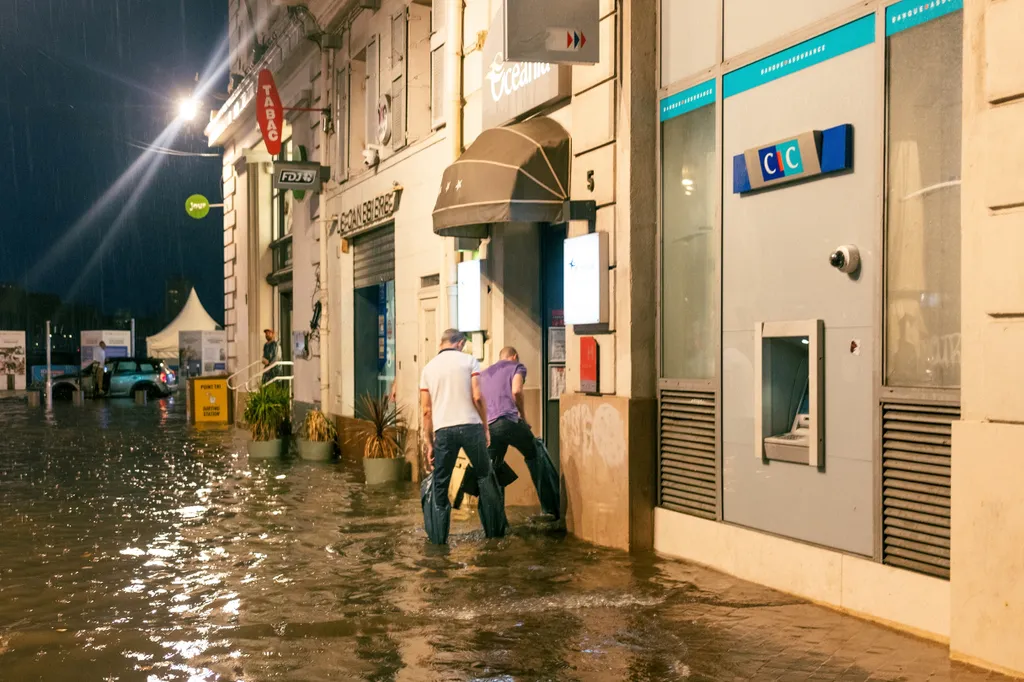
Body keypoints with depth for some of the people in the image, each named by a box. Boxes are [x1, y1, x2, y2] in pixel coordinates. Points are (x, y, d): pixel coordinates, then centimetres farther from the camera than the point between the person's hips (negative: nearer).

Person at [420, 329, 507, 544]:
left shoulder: (429, 368, 12)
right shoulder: (469, 361, 4)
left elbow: (426, 410, 9)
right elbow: (477, 397, -5)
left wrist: (429, 443, 12)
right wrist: (485, 427, 5)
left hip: (443, 430, 2)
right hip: (470, 426, -2)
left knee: (440, 484, 9)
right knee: (485, 477, 12)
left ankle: (438, 535, 11)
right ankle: (495, 528, 18)